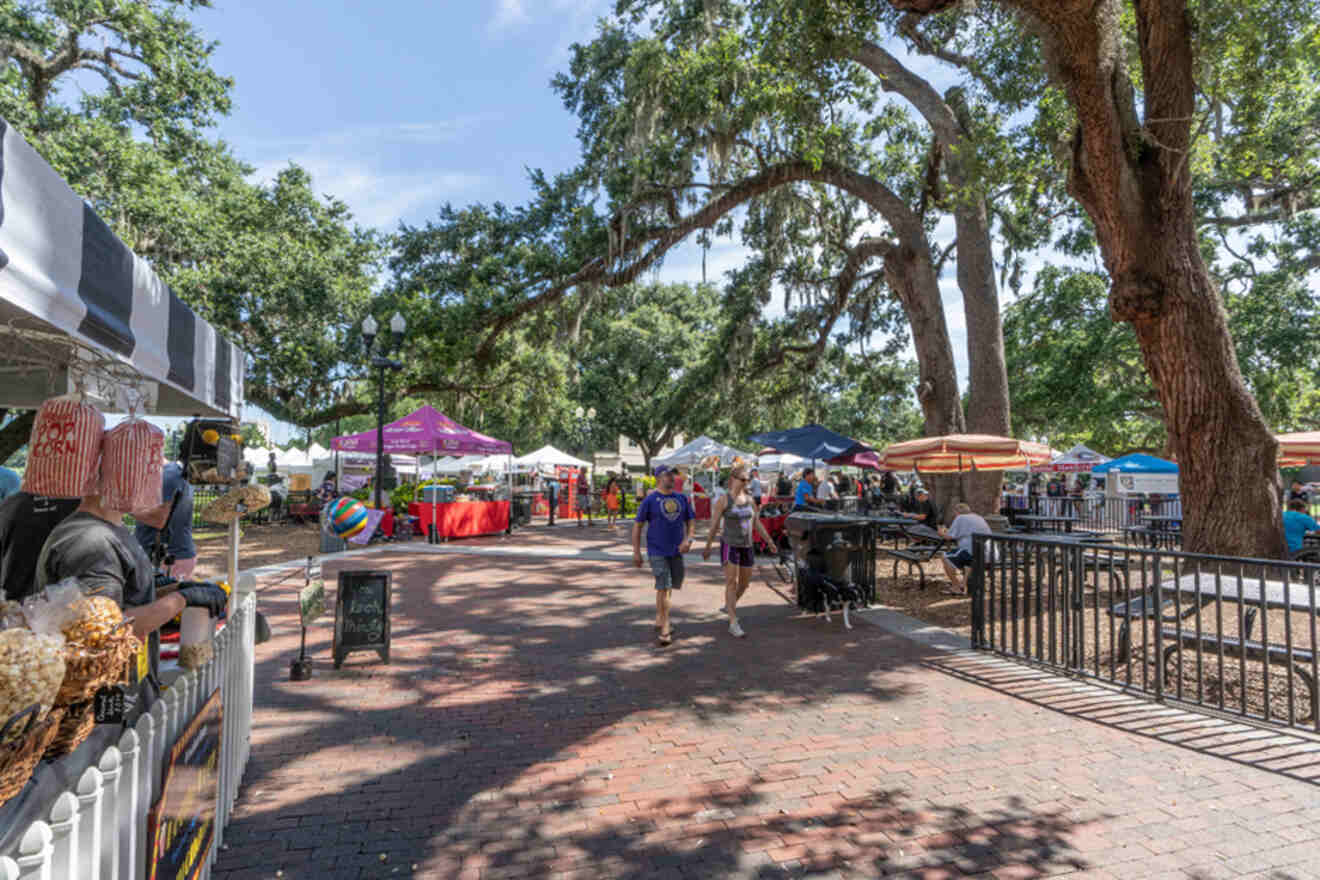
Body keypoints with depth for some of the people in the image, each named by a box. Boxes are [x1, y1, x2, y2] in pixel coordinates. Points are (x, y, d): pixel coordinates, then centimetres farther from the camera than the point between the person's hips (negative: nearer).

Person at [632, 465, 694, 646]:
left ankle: (660, 620, 34)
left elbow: (690, 522, 11)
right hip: (657, 552, -5)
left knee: (669, 587, 16)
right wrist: (636, 552, -5)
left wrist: (688, 540, -8)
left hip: (676, 551, 5)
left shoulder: (682, 498, 5)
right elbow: (637, 526, -3)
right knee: (663, 588, -9)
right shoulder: (650, 500, -7)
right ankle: (665, 628, -3)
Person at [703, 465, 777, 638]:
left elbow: (757, 523, 14)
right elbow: (714, 525, -5)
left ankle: (729, 606, 40)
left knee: (745, 583, 14)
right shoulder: (723, 500, -8)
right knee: (731, 583, -9)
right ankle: (733, 624, -7)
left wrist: (769, 542, 12)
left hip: (746, 546, 6)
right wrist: (707, 547, -4)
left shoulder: (749, 499, 7)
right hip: (730, 545, -6)